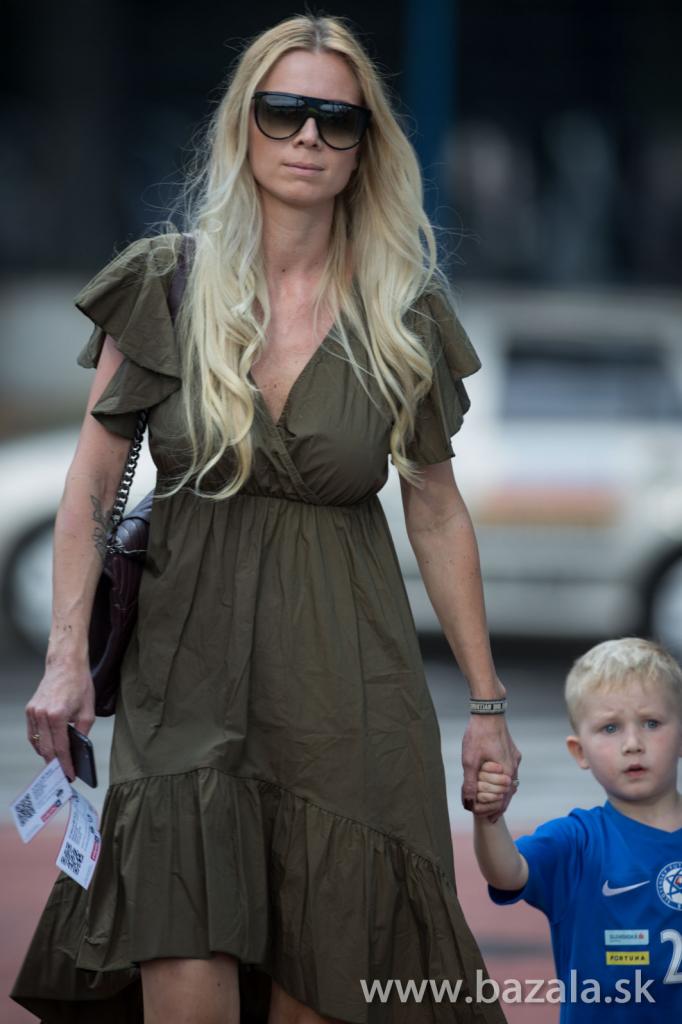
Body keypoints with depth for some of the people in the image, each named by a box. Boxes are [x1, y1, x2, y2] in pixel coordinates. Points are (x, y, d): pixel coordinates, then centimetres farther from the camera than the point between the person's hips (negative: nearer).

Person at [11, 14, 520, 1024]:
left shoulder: (404, 315, 4)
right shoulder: (166, 286, 1)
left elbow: (437, 512, 11)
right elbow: (92, 483, 3)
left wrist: (488, 702, 11)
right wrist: (67, 658, -6)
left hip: (346, 675, 1)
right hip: (188, 666, -1)